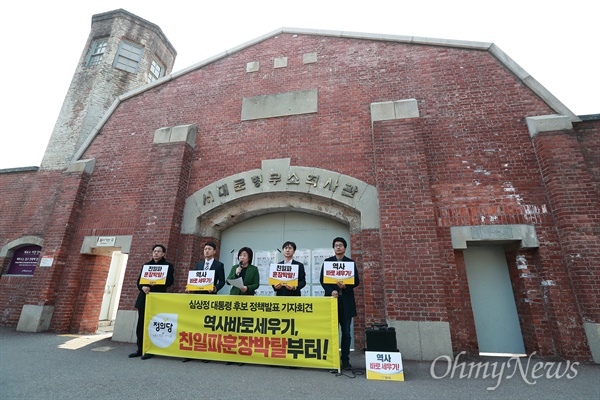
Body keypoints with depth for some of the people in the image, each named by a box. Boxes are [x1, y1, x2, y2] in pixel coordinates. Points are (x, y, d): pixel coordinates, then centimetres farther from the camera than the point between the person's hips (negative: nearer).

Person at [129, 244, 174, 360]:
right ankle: (140, 349, 19)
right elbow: (139, 281, 11)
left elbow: (170, 281, -7)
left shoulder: (168, 266, 2)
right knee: (141, 324, 7)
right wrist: (143, 287, -10)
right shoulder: (146, 265, 16)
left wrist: (156, 284, -20)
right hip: (144, 297, 5)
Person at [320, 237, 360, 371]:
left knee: (346, 332, 6)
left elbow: (356, 281, 2)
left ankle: (345, 360, 18)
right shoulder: (327, 261, 6)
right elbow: (322, 280, 2)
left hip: (346, 300, 0)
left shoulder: (351, 262, 6)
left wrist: (345, 286, -16)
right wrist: (331, 290, -14)